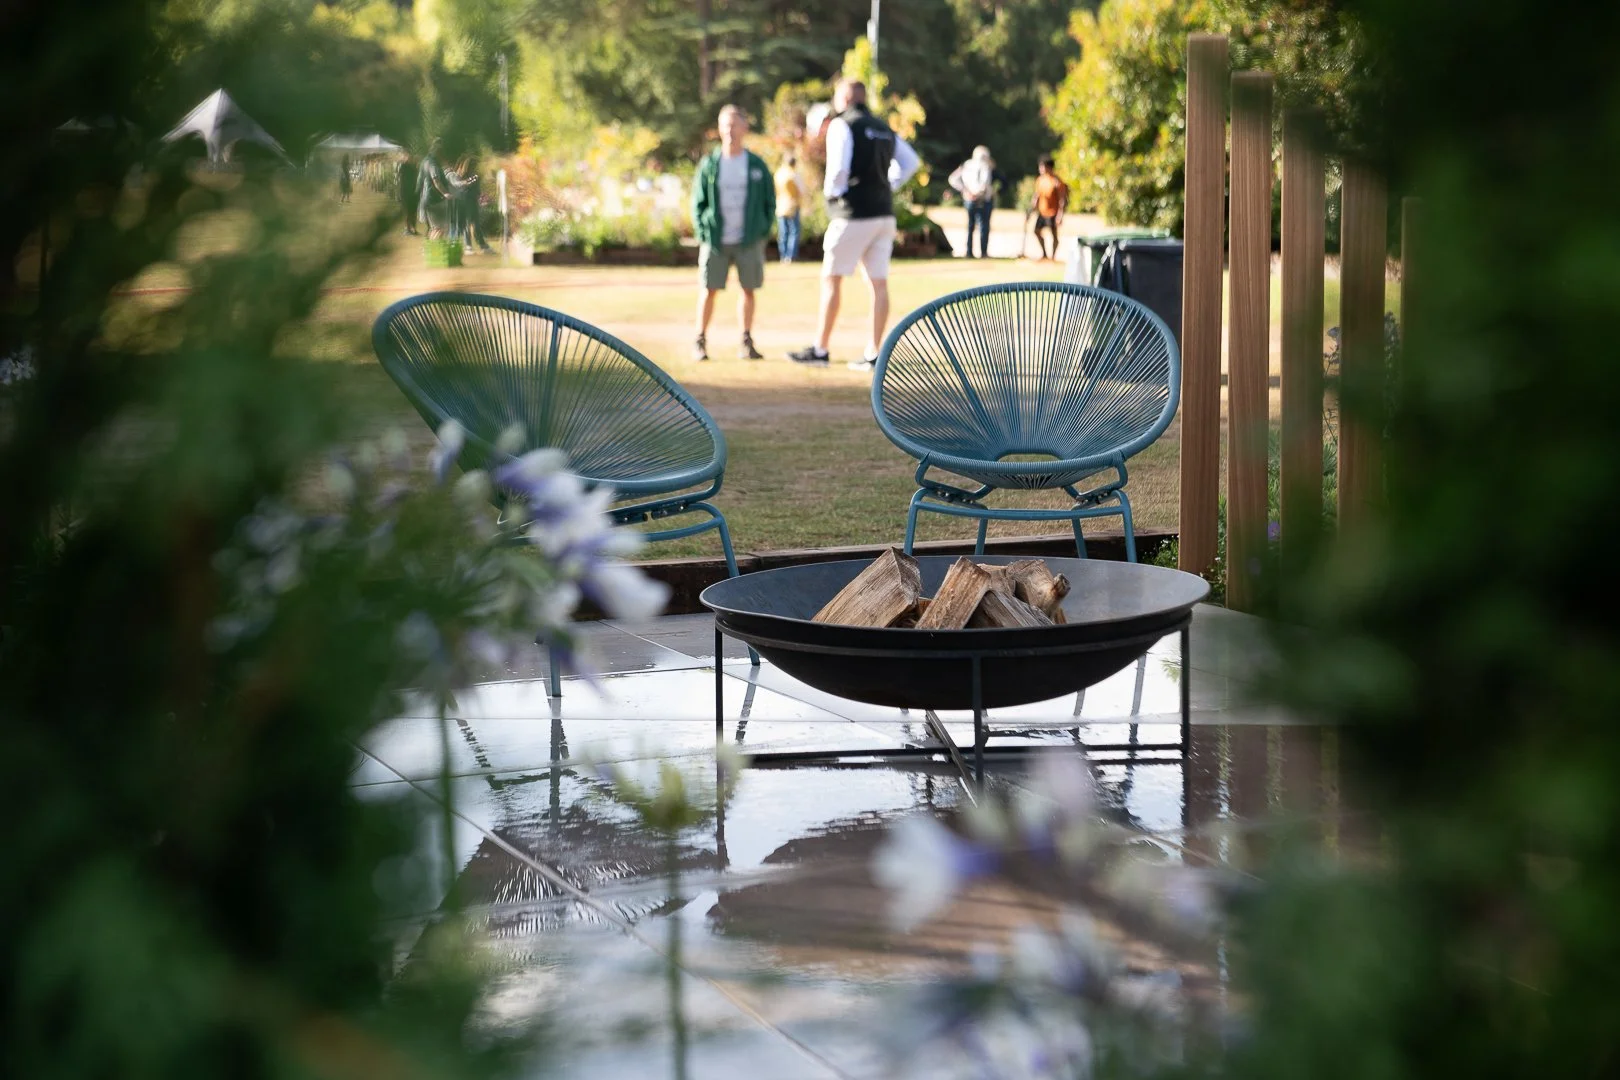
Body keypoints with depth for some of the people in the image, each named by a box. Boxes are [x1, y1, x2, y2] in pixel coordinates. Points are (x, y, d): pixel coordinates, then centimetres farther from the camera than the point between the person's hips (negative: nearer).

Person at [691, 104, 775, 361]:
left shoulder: (757, 166, 3)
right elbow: (698, 202, 6)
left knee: (748, 290, 4)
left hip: (749, 241, 1)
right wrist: (702, 234, -4)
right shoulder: (709, 165, 2)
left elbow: (770, 202, 9)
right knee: (708, 290, -1)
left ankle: (746, 343, 13)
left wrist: (763, 233, 0)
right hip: (715, 241, -1)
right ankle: (700, 341, 8)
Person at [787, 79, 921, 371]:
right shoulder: (883, 129, 16)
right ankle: (873, 353, 4)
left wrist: (831, 190, 0)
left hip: (853, 215, -7)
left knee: (831, 278, 1)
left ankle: (820, 349, 3)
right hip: (884, 214, 7)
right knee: (878, 283, 4)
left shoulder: (841, 126, -7)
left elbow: (838, 168, -18)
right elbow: (911, 161, 22)